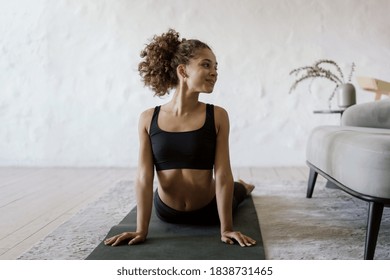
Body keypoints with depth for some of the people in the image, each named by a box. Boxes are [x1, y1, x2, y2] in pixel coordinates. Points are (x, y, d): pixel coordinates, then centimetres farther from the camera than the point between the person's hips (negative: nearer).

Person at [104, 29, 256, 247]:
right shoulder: (148, 119, -16)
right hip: (166, 212, 1)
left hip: (210, 210, 0)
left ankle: (243, 187, 68)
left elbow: (222, 174, -19)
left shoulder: (218, 116, -18)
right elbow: (144, 177, -16)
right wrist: (141, 230, -17)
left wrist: (226, 228, -19)